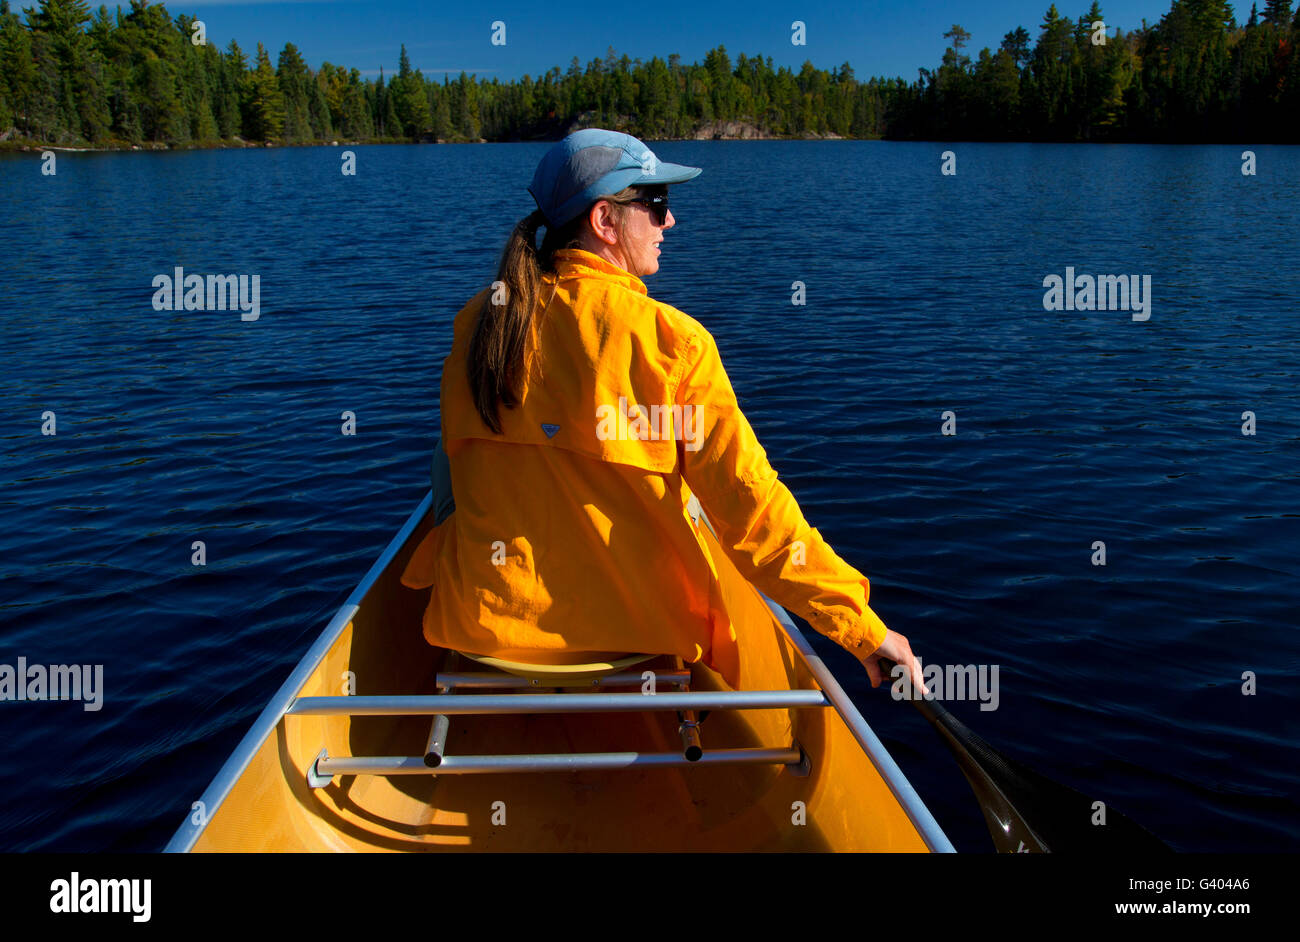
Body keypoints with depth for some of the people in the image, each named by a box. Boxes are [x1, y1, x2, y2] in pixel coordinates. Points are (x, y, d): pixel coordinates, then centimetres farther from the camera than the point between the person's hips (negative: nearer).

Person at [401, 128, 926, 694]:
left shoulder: (476, 323, -3)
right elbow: (747, 501, -19)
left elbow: (451, 489, 9)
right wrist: (863, 628, -13)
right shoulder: (669, 341, -16)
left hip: (488, 623, 3)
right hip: (634, 630, -2)